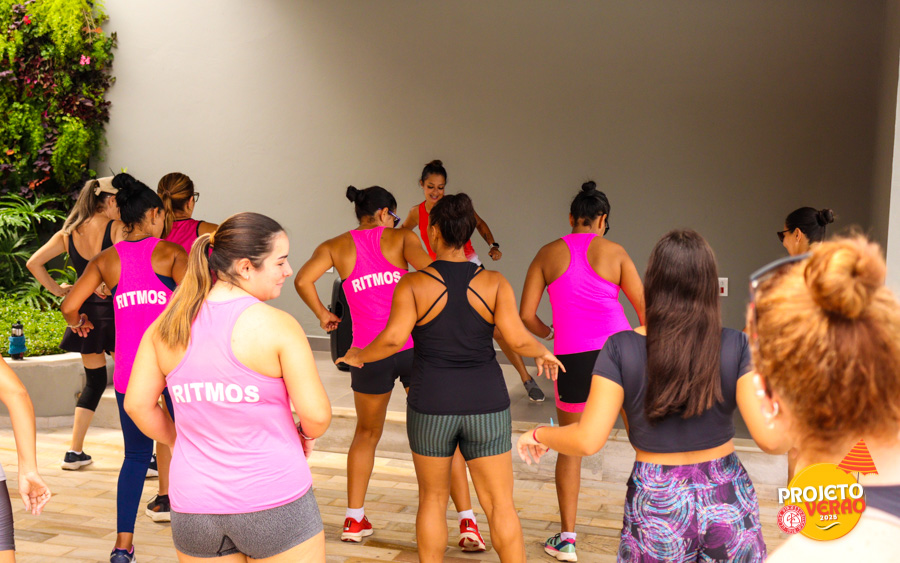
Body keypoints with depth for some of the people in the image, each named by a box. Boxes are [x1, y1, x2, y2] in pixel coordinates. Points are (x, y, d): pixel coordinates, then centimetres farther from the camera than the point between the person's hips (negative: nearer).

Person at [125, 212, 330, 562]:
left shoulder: (168, 325, 1)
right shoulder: (277, 325, -13)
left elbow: (137, 405, 6)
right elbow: (316, 413, -14)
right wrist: (307, 435, 8)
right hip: (275, 504, -4)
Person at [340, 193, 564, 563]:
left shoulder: (413, 285, -7)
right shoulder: (494, 283, -4)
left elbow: (393, 339, -16)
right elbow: (518, 339, -11)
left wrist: (358, 356, 3)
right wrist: (543, 353, 10)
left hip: (432, 406, 0)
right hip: (486, 404, 1)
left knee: (432, 499, 17)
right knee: (500, 504, 7)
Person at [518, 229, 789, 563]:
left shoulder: (620, 349, -12)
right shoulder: (735, 346, -10)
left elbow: (587, 441, -14)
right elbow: (770, 439, -14)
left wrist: (538, 435, 5)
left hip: (654, 505, -1)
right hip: (727, 501, 1)